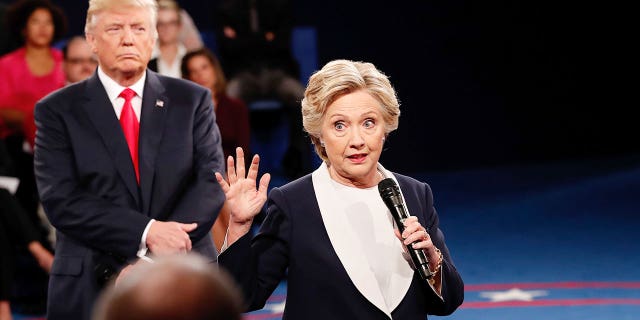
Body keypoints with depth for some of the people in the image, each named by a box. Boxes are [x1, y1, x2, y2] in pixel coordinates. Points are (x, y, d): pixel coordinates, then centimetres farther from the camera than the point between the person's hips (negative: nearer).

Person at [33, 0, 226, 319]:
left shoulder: (192, 100, 6)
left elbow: (211, 181, -3)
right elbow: (61, 200, -9)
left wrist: (153, 260, -16)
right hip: (91, 292, -2)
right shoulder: (57, 111, 1)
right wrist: (146, 233, -20)